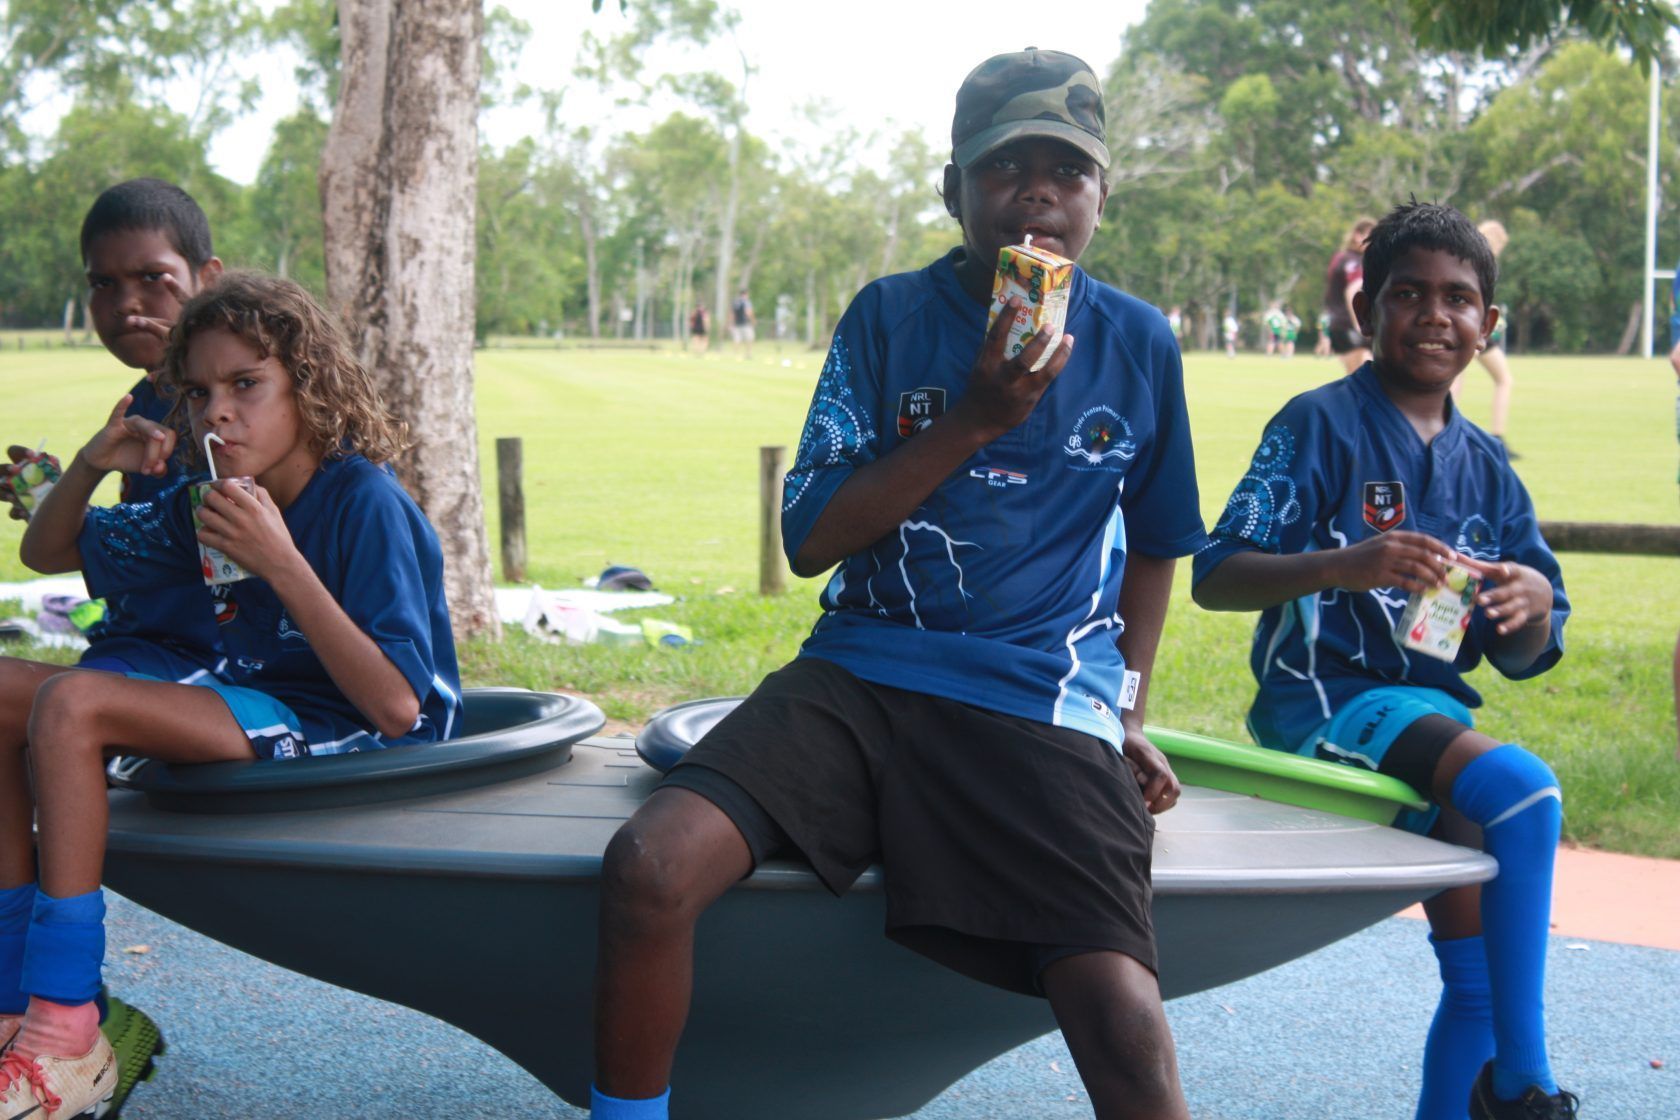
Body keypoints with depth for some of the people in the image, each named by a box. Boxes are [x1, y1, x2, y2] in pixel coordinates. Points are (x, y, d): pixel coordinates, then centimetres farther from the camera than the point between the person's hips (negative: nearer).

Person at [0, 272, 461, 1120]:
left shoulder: (364, 503, -16)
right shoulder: (205, 504, 7)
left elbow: (397, 708, -25)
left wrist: (280, 562, -28)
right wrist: (92, 465, -3)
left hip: (353, 736, -8)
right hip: (254, 708, 9)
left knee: (70, 706, -24)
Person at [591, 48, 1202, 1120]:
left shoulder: (1140, 343, 10)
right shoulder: (890, 317, 6)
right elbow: (810, 538, 0)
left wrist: (1130, 716, 15)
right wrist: (974, 420, -9)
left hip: (1044, 712, 0)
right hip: (863, 676, 1)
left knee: (1129, 1034, -26)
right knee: (649, 864, -26)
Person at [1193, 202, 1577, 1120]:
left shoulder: (1487, 466, 13)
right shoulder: (1320, 424, -5)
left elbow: (1522, 656, 12)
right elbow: (1215, 578, -14)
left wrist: (1532, 604, -11)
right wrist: (1343, 566, -29)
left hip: (1432, 710, 7)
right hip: (1326, 700, -7)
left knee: (1483, 972, 2)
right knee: (1523, 789, -28)